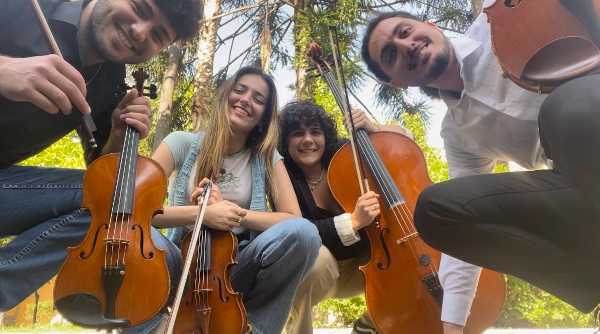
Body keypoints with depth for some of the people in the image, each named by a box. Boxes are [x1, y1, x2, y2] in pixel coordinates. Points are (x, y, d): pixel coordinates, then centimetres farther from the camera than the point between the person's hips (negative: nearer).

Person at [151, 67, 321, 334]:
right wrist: (201, 213, -23)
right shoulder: (183, 143, 0)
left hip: (238, 265, 2)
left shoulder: (267, 157, 4)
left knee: (303, 233, -28)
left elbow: (294, 220, -7)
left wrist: (233, 213, -17)